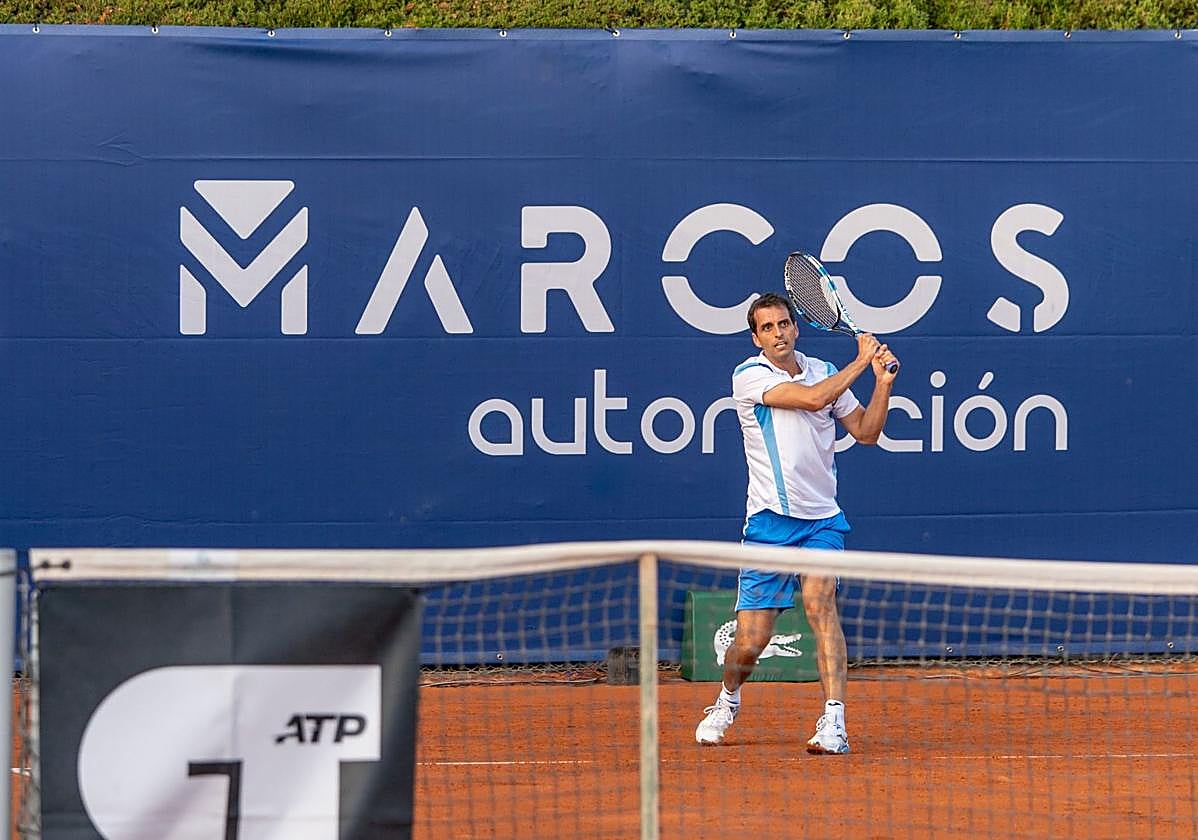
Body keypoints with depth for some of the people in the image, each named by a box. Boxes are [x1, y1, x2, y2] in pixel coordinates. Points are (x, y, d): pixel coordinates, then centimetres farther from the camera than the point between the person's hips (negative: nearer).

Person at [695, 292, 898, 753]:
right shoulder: (749, 376, -7)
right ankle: (727, 700, 32)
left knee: (820, 602, -23)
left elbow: (865, 431, 12)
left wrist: (883, 381, -1)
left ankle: (834, 723, -27)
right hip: (769, 520, -2)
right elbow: (813, 398, -19)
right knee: (750, 641, 0)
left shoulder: (824, 371, 8)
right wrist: (861, 362, -9)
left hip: (822, 519, 2)